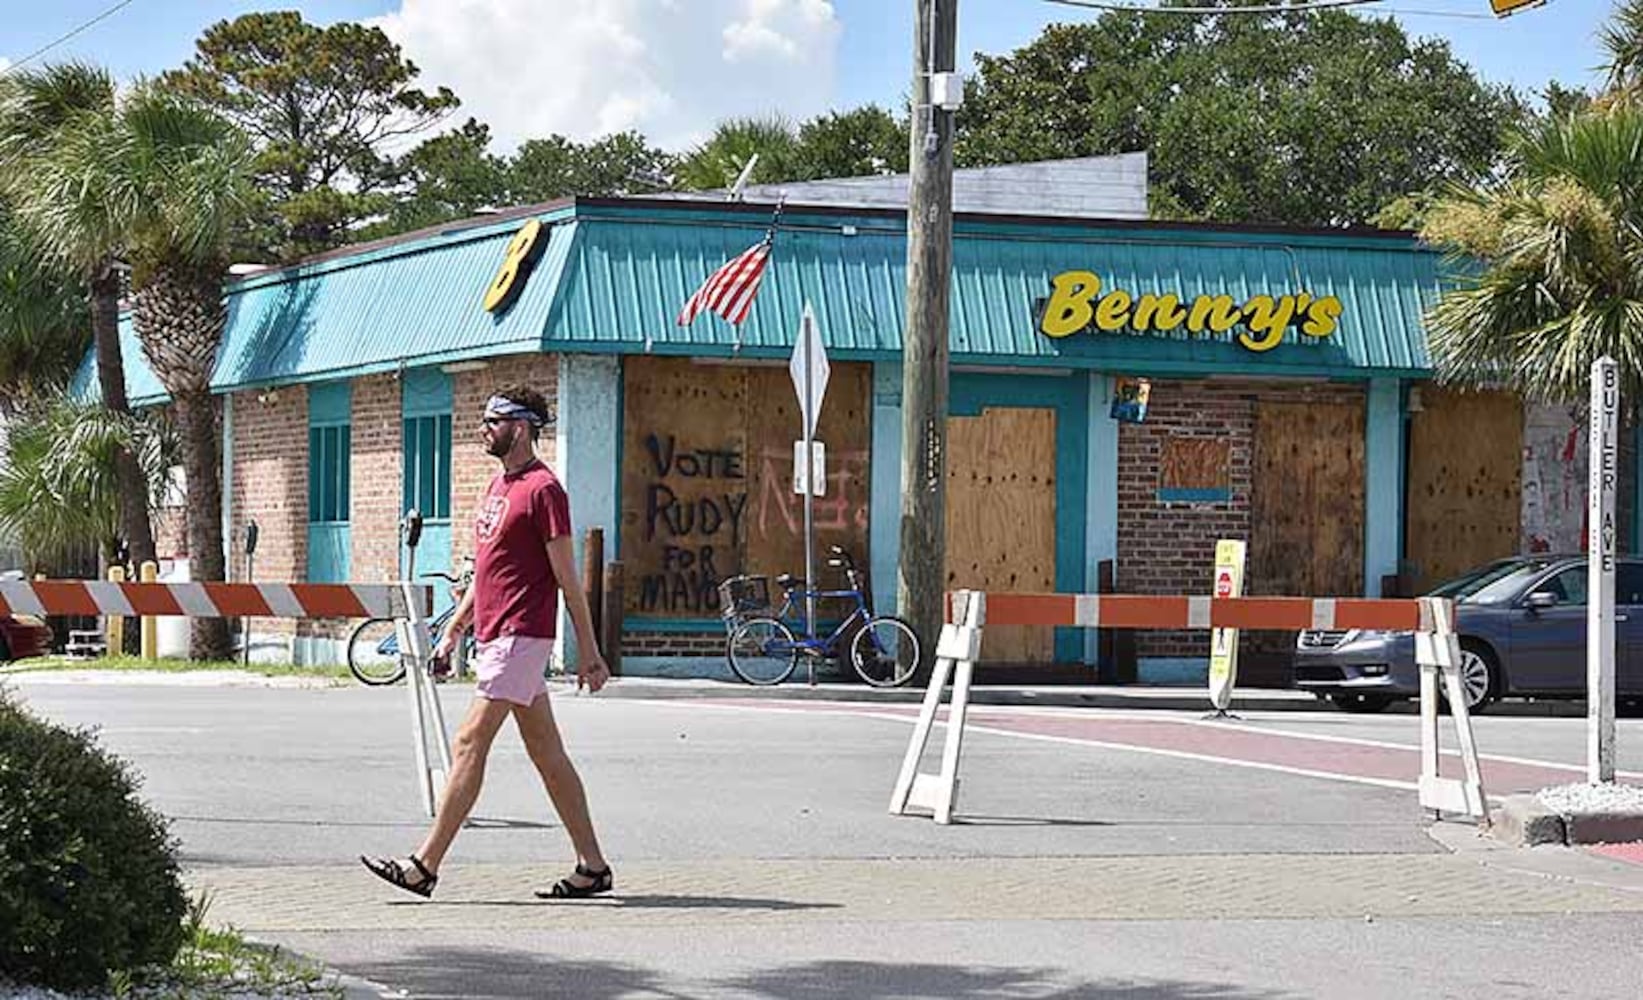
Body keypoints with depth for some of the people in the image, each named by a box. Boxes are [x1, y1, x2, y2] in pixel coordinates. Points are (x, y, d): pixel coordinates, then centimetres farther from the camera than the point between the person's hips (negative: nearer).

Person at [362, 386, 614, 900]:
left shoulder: (543, 489, -11)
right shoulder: (498, 485, 18)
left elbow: (567, 577, -12)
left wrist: (588, 652, -11)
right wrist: (453, 630, 21)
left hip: (519, 638, -10)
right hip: (492, 638, 10)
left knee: (469, 744, -10)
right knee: (547, 753, 10)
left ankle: (426, 866, -10)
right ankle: (592, 866, 13)